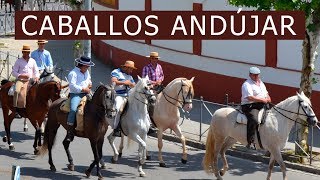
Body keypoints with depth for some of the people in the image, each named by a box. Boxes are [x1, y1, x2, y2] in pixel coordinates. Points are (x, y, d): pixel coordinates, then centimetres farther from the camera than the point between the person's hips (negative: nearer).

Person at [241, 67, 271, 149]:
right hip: (249, 106, -9)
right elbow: (250, 97, -21)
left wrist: (268, 98, 6)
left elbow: (266, 93, 30)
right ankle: (250, 142, -33)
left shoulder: (261, 83, 21)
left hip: (262, 105, 9)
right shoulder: (247, 84, -9)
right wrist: (263, 100, -18)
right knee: (254, 120, -33)